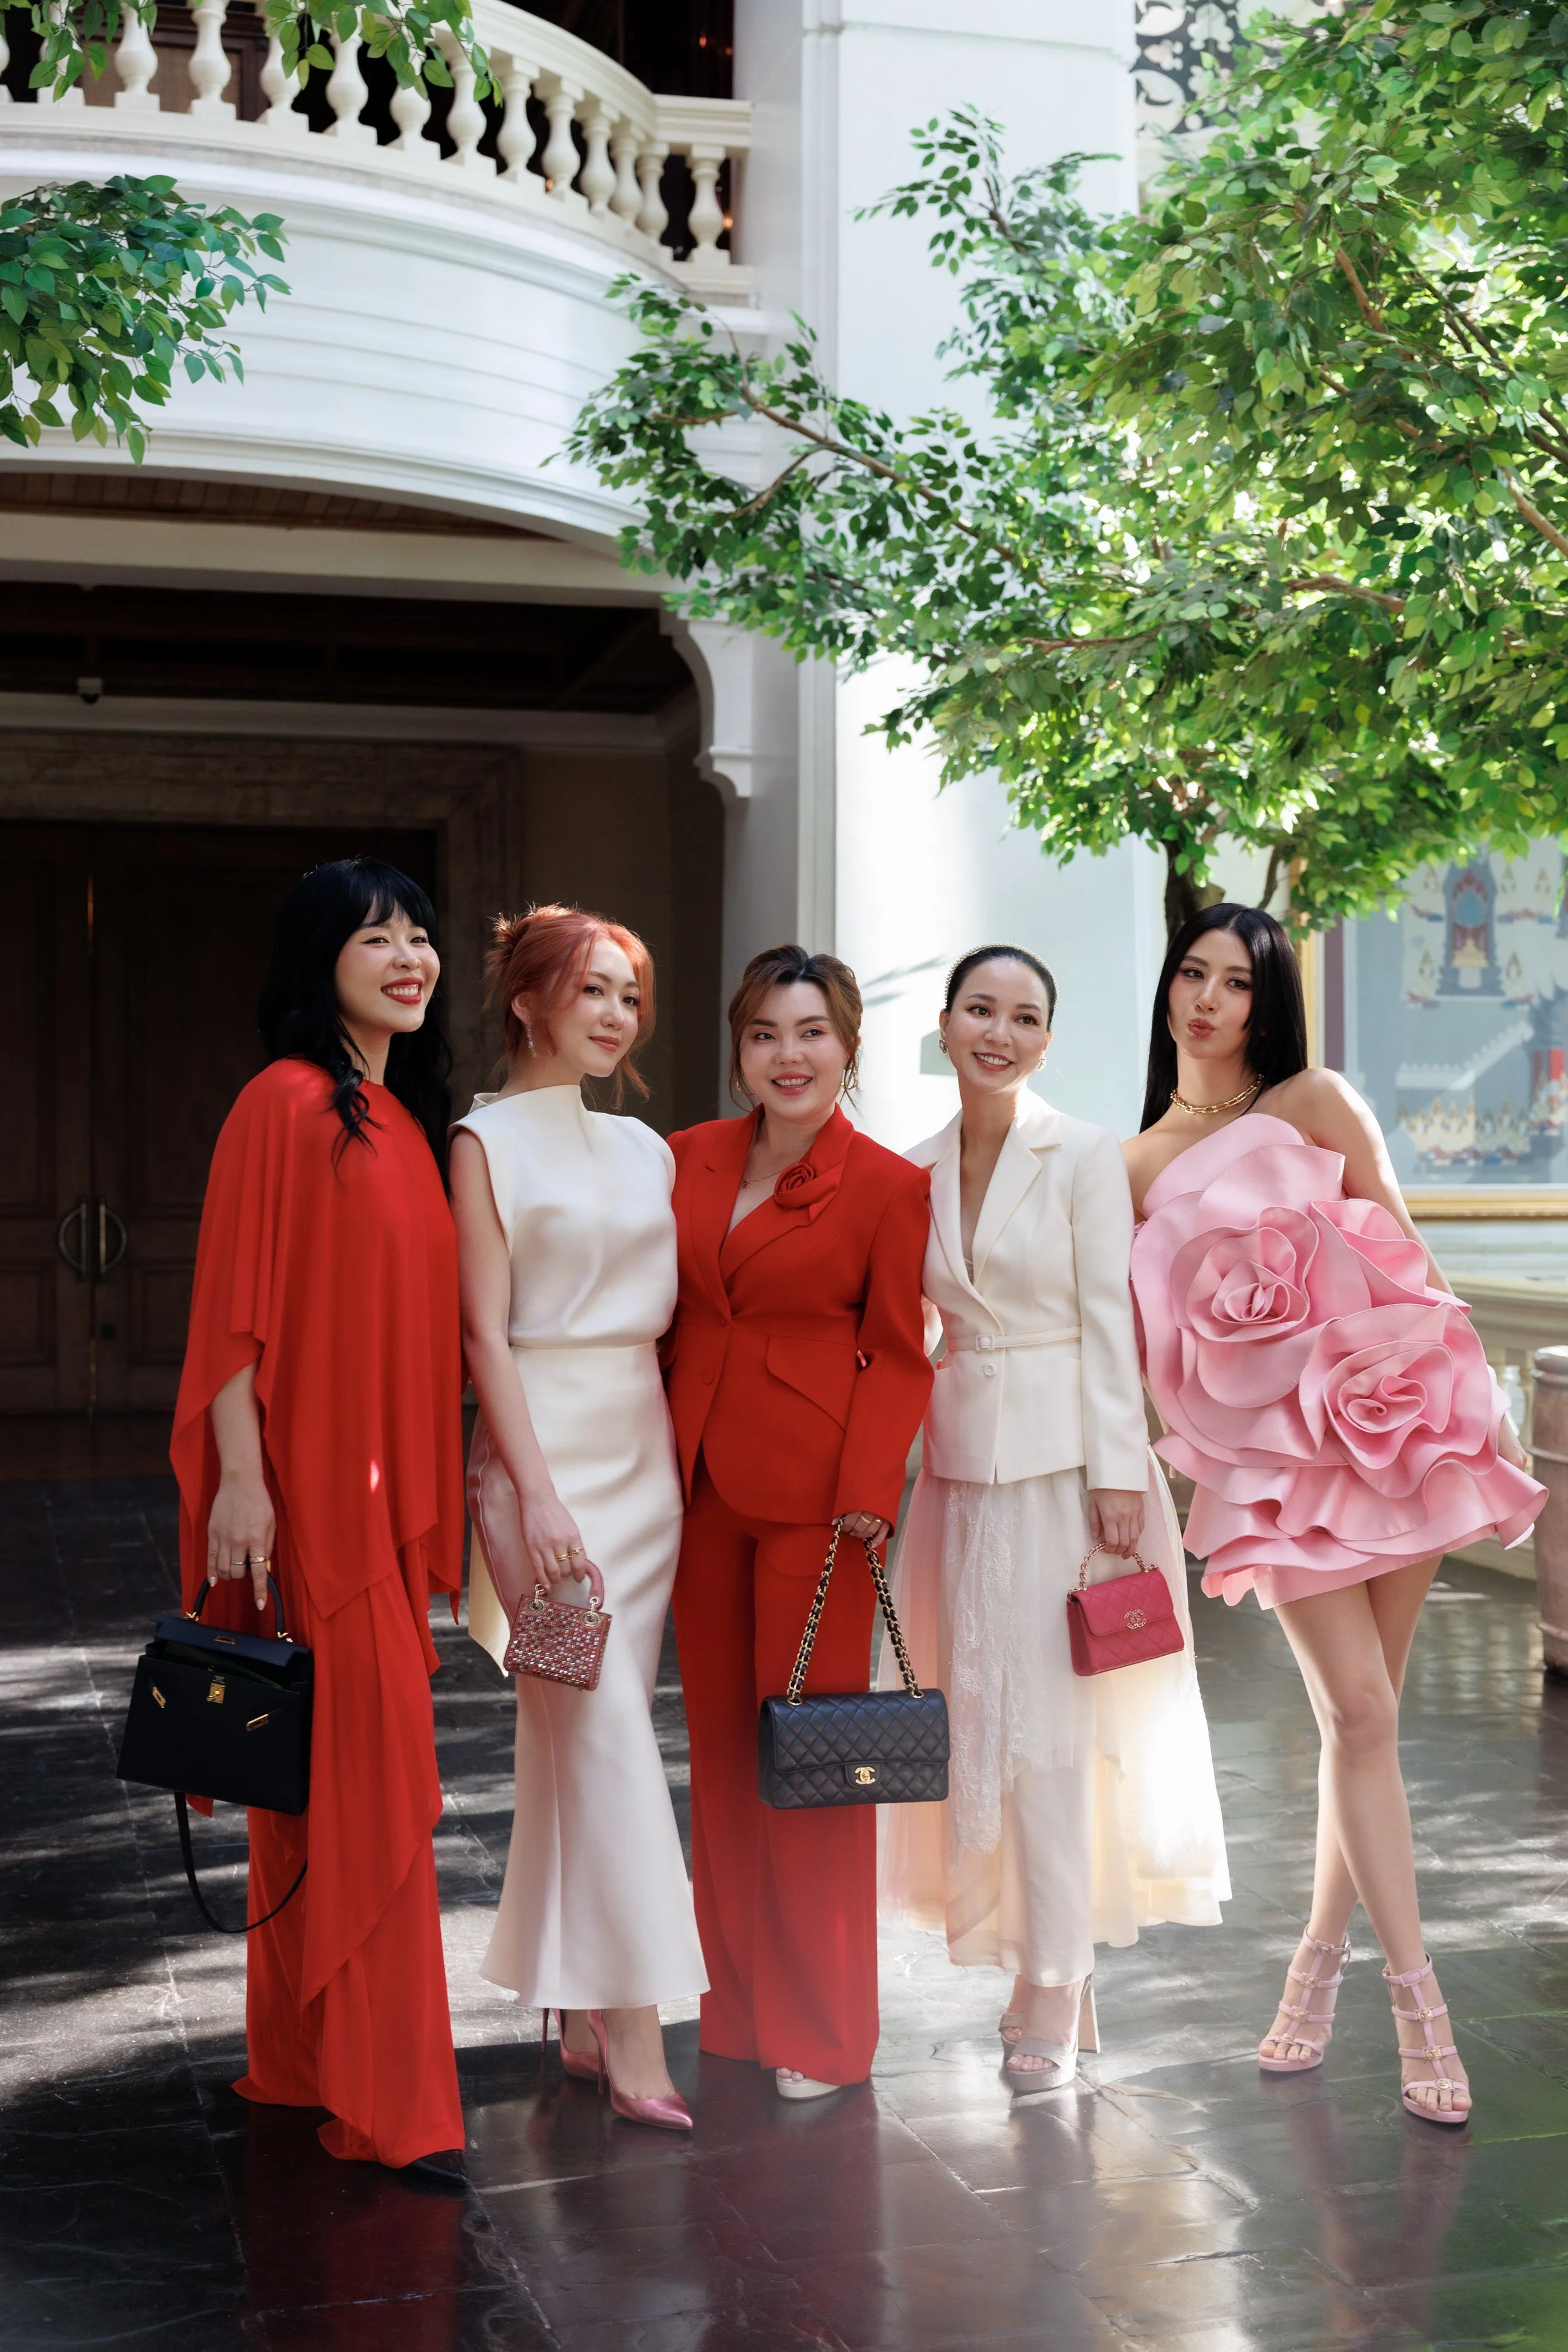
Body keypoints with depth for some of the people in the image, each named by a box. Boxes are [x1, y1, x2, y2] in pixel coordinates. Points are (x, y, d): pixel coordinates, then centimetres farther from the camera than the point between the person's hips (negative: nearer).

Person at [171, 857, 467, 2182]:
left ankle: (302, 2060, 25)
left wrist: (436, 1490, 16)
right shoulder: (287, 1103, -10)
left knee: (331, 1778, 14)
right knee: (372, 1776, -7)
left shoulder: (410, 1119, 14)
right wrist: (239, 1482, -19)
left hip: (391, 1486, 8)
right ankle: (388, 2102, 0)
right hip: (309, 1483, -8)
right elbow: (236, 1310, -14)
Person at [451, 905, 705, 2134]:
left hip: (645, 1445, 6)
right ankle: (636, 2039, -9)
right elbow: (487, 1331, -9)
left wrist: (678, 1456, 8)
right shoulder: (488, 1141, -3)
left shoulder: (643, 1148, 14)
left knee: (587, 1725, 9)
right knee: (604, 1723, -11)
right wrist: (538, 1492, -16)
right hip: (541, 1443, -6)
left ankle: (579, 2011, 17)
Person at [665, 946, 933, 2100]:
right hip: (702, 1484, 5)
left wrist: (867, 1492, -14)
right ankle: (737, 2006, 25)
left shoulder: (891, 1186, -6)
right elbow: (665, 1315, 13)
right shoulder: (690, 1158, 8)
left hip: (814, 1490, -5)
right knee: (720, 1741, 11)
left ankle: (823, 2028, 15)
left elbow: (899, 1356, -5)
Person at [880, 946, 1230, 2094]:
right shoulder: (919, 1168, 8)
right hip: (963, 1457, 5)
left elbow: (1108, 1319, -8)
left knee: (1048, 1718, -4)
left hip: (1066, 1454, -5)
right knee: (983, 1711, 7)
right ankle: (1062, 1978, 21)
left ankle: (1052, 1988, 7)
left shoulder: (1084, 1154, -5)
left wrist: (1118, 1477, -13)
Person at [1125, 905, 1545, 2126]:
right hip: (1268, 1448, 0)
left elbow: (1408, 1248, 5)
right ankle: (1418, 1998, 0)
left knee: (1365, 1713, 3)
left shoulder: (1315, 1102, 6)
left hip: (1387, 1409, 0)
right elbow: (1144, 1338, 12)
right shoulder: (1136, 1166, 11)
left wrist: (1479, 1395, -3)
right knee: (1360, 1712, -7)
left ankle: (1325, 1950, 20)